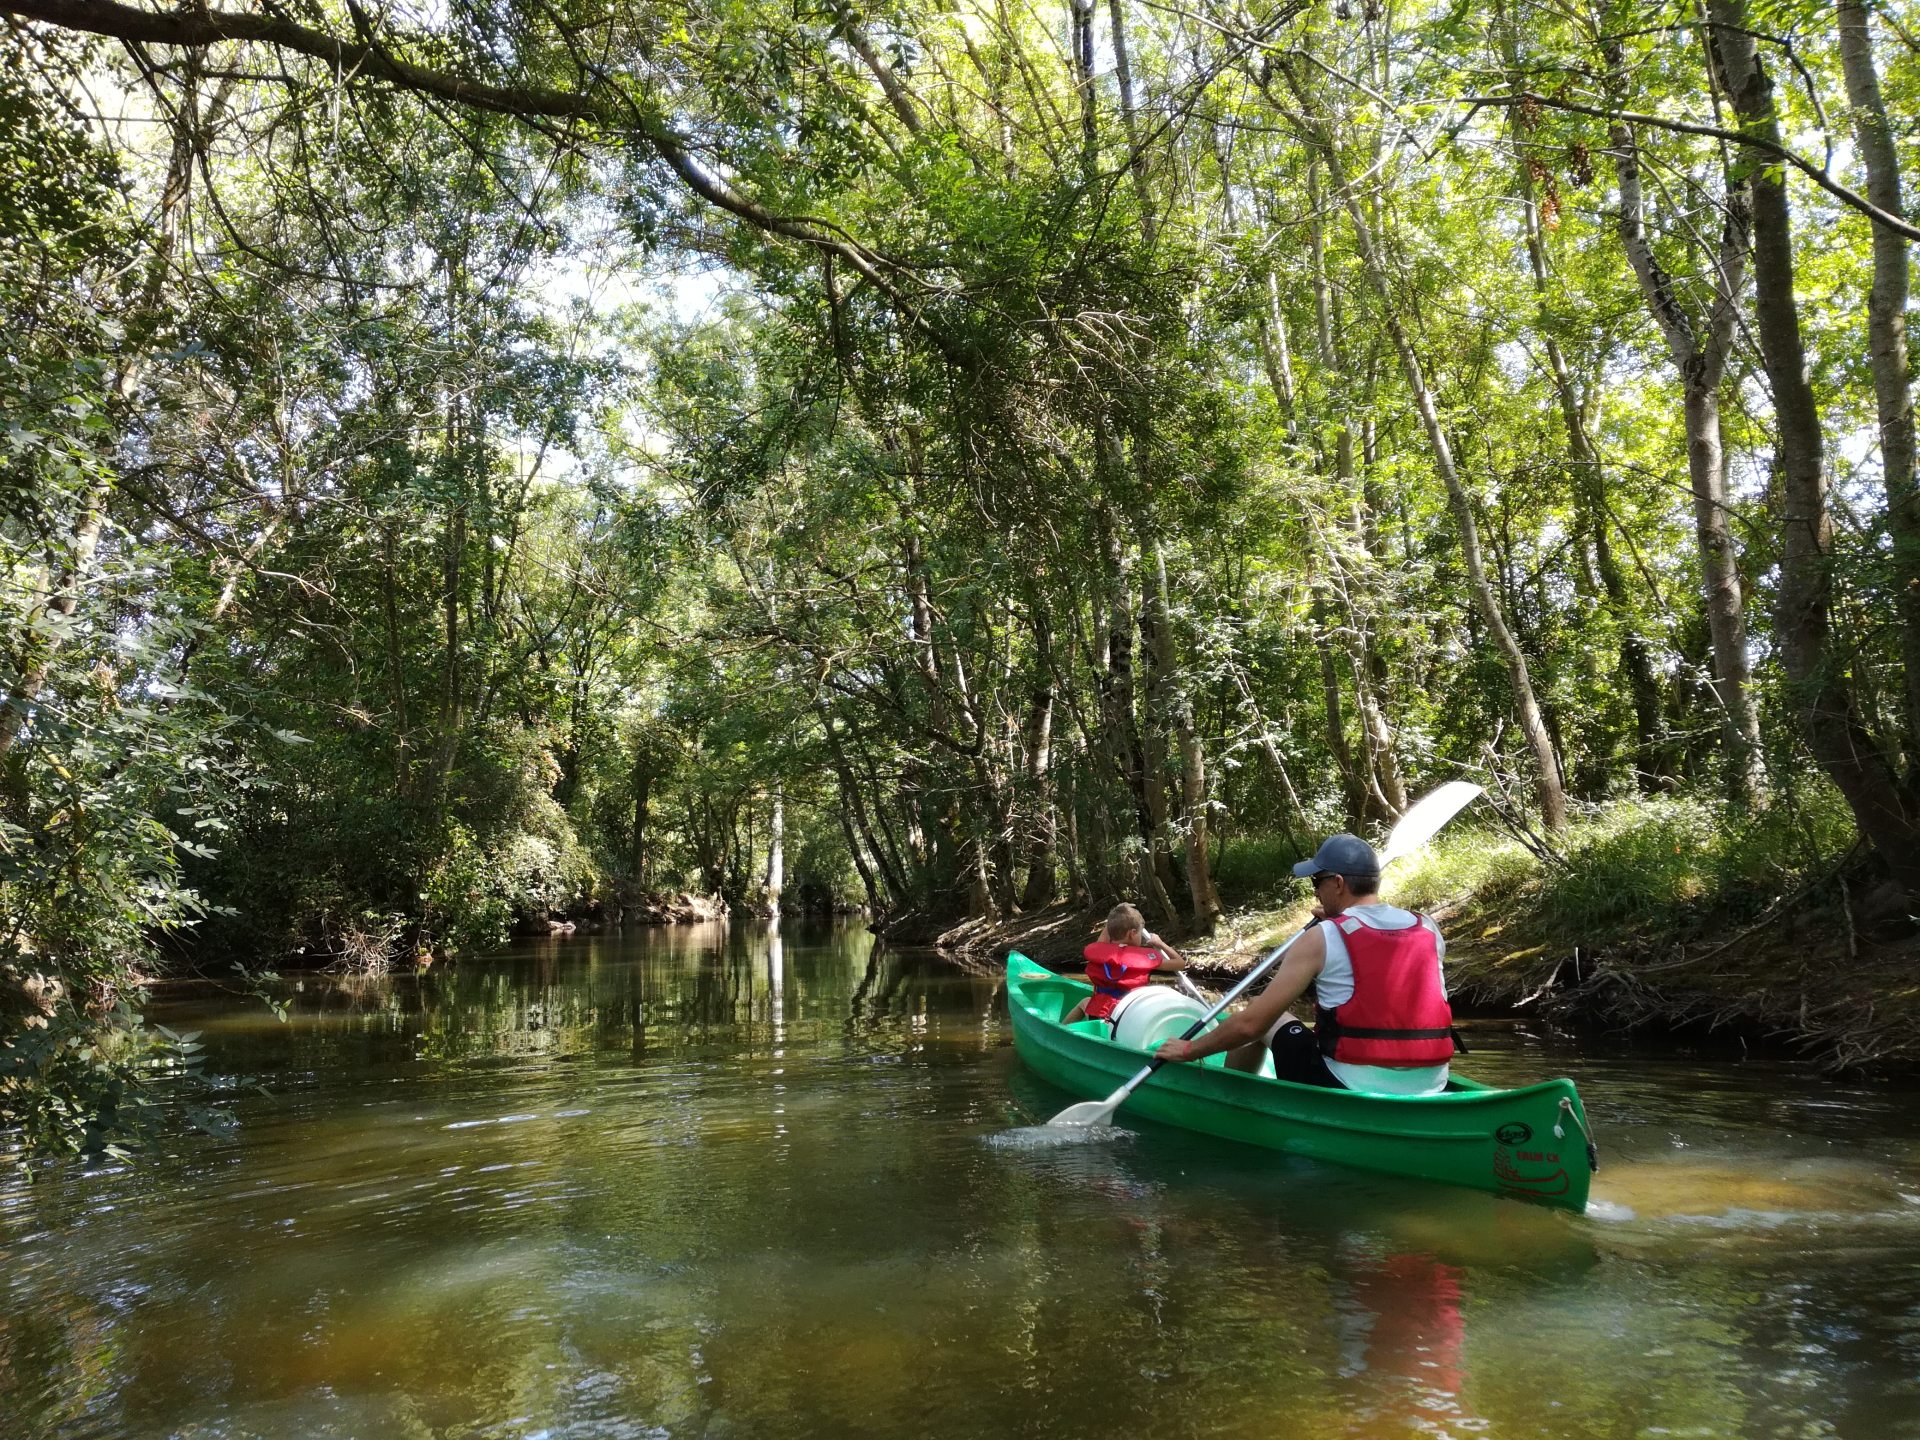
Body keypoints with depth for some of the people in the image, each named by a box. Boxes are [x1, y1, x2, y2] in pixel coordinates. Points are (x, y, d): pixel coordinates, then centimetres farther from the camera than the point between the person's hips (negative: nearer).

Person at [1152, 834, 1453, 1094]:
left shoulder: (1321, 939, -10)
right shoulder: (1429, 931, 3)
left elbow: (1248, 1024, -11)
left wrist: (1189, 1050, 3)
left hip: (1350, 1092, -5)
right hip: (1428, 1098, 6)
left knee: (1259, 1018, 17)